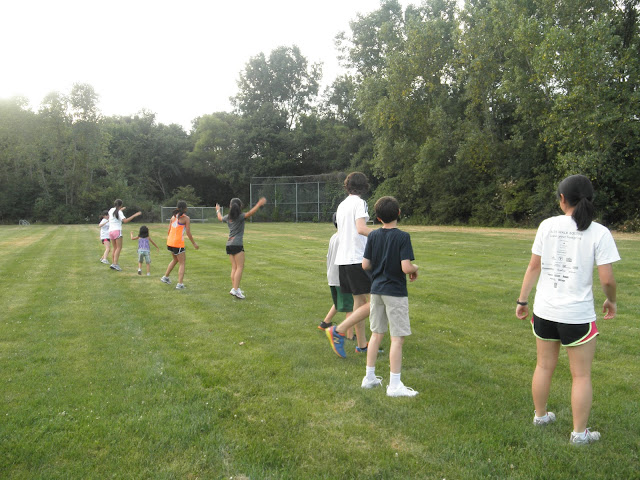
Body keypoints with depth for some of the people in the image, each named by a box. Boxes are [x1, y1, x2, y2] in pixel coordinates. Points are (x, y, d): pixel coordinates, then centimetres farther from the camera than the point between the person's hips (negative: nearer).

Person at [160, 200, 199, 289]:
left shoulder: (173, 216, 10)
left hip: (170, 242, 7)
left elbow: (169, 230, 14)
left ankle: (165, 277, 37)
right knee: (182, 263, 1)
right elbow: (188, 233, -11)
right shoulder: (186, 218, -9)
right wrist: (194, 243, -2)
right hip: (178, 243, -7)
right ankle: (180, 284, -6)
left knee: (175, 260, 27)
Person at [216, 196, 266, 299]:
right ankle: (235, 289, -15)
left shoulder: (228, 217, 12)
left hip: (229, 244, 7)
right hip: (237, 244, -7)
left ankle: (234, 288, 11)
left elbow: (220, 218, 34)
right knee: (240, 267, -7)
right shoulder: (240, 216, -7)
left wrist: (218, 210, 53)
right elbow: (250, 213, -26)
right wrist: (259, 204, -29)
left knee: (234, 268, 11)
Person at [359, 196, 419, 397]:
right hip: (395, 292, -6)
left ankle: (369, 377, 24)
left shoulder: (373, 236, 1)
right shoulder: (403, 237, -14)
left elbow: (365, 265, 1)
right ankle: (394, 385, 5)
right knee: (397, 338, 1)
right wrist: (415, 269, 1)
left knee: (376, 334, 16)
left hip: (376, 290, 6)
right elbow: (406, 267, -21)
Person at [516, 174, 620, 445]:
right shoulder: (599, 233, -11)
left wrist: (522, 301, 9)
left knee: (544, 365, 20)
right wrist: (611, 301, 10)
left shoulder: (548, 225, -4)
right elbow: (607, 279, -11)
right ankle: (579, 433, 21)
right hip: (577, 315, -3)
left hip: (544, 311, 3)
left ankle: (540, 415, 37)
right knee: (581, 375, 11)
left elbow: (533, 267, -1)